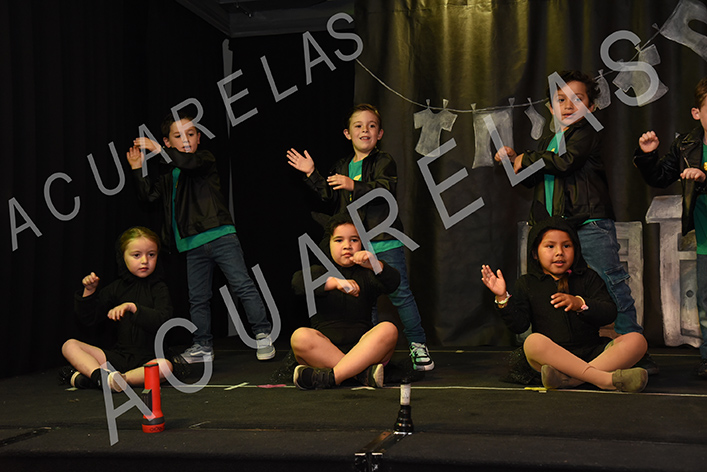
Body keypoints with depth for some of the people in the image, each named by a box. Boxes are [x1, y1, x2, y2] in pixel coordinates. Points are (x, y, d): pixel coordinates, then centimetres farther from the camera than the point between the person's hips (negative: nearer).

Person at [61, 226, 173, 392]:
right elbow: (88, 319, 10)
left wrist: (133, 307, -29)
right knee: (70, 345, -8)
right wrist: (89, 292, -5)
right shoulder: (116, 288, 9)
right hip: (119, 356, 4)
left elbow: (163, 321, -18)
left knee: (165, 366, -37)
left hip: (148, 359, -3)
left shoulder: (158, 288, -1)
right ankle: (100, 375, -37)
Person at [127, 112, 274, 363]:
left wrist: (157, 148, -18)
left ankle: (263, 335, 0)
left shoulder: (205, 159, 1)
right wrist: (138, 167, 2)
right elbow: (150, 194, 9)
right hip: (194, 245, 5)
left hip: (220, 236, -5)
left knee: (243, 286, -8)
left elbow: (190, 162, -20)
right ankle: (203, 347, 19)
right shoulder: (167, 174, 17)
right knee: (198, 298, 9)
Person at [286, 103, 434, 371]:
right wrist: (311, 174, 13)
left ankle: (418, 345, 7)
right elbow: (331, 196, 19)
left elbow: (386, 189, -19)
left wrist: (354, 186, -29)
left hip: (384, 241, -5)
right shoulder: (342, 167, 16)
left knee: (400, 294, -4)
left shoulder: (384, 161, -3)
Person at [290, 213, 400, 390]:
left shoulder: (366, 274, 16)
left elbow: (392, 282, -7)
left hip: (362, 349, 1)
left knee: (388, 329, -27)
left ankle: (329, 377, -37)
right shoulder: (319, 272, 13)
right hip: (323, 350, -1)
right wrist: (336, 282, -26)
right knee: (300, 336, -29)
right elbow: (298, 282, -11)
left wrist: (373, 265, -29)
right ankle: (364, 372, -36)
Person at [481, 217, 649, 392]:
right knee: (533, 341, -36)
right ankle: (606, 379, -44)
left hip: (592, 353, 3)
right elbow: (519, 324, 1)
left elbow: (609, 313, 2)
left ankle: (567, 378, -39)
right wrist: (502, 298, -13)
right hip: (552, 356, -2)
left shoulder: (588, 278, 14)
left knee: (637, 340, -22)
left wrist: (581, 304, -15)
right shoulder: (526, 284, 12)